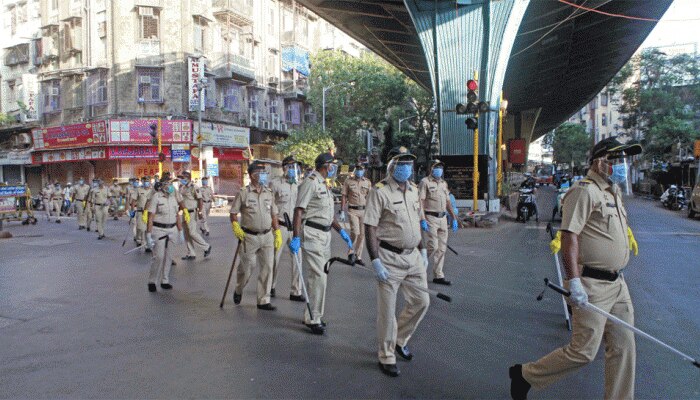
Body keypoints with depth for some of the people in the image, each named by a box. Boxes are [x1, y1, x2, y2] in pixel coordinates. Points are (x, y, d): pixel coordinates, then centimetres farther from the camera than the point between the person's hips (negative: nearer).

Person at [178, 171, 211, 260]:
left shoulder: (193, 188, -12)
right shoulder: (182, 188, 11)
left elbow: (200, 200, -16)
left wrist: (200, 212, -21)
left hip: (192, 213, -8)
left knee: (192, 232, -11)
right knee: (187, 234, 9)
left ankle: (206, 247, 6)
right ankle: (191, 254, 16)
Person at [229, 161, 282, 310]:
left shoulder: (269, 193, 7)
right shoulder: (244, 193, -6)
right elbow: (233, 213, -1)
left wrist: (277, 233, 8)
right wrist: (236, 227, -16)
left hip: (267, 236, 4)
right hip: (250, 236, -4)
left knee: (267, 268, 1)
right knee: (247, 267, 6)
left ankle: (263, 301, 10)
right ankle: (238, 291, 36)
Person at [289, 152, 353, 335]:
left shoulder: (324, 185, 18)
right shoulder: (310, 182, -12)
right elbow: (299, 210, -18)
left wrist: (341, 231, 13)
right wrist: (296, 237, -25)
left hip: (325, 234, 10)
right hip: (312, 234, -10)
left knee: (319, 276, 14)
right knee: (317, 277, -10)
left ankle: (312, 315, 25)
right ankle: (313, 319, -1)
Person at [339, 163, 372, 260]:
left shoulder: (368, 182, 9)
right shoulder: (348, 182, 2)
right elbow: (343, 197, 1)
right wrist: (342, 211, -4)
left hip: (364, 210, 3)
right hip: (353, 210, -3)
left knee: (362, 234, 5)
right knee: (355, 232, -15)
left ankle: (358, 256, 16)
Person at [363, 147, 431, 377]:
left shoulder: (414, 190, 9)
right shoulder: (380, 191, -13)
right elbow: (370, 228, -16)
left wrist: (422, 250, 16)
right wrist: (375, 261, -20)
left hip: (413, 256, 7)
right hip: (389, 257, -7)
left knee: (421, 301, 12)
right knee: (387, 309, 3)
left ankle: (399, 340, 36)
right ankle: (386, 357, 21)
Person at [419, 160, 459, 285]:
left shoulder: (444, 183, 17)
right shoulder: (425, 182, -6)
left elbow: (448, 202, 21)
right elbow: (420, 202, -13)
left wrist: (454, 218, 16)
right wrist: (422, 220, -21)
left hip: (443, 218, 7)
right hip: (430, 218, -7)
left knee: (442, 249, 7)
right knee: (433, 247, -12)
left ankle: (438, 276, 14)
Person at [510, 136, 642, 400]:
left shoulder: (614, 192, 16)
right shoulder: (584, 191, -14)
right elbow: (569, 236, -21)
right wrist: (574, 281, -26)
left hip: (617, 284, 9)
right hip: (592, 285, -9)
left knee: (623, 347, 11)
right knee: (584, 351, -5)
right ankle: (525, 375, 12)